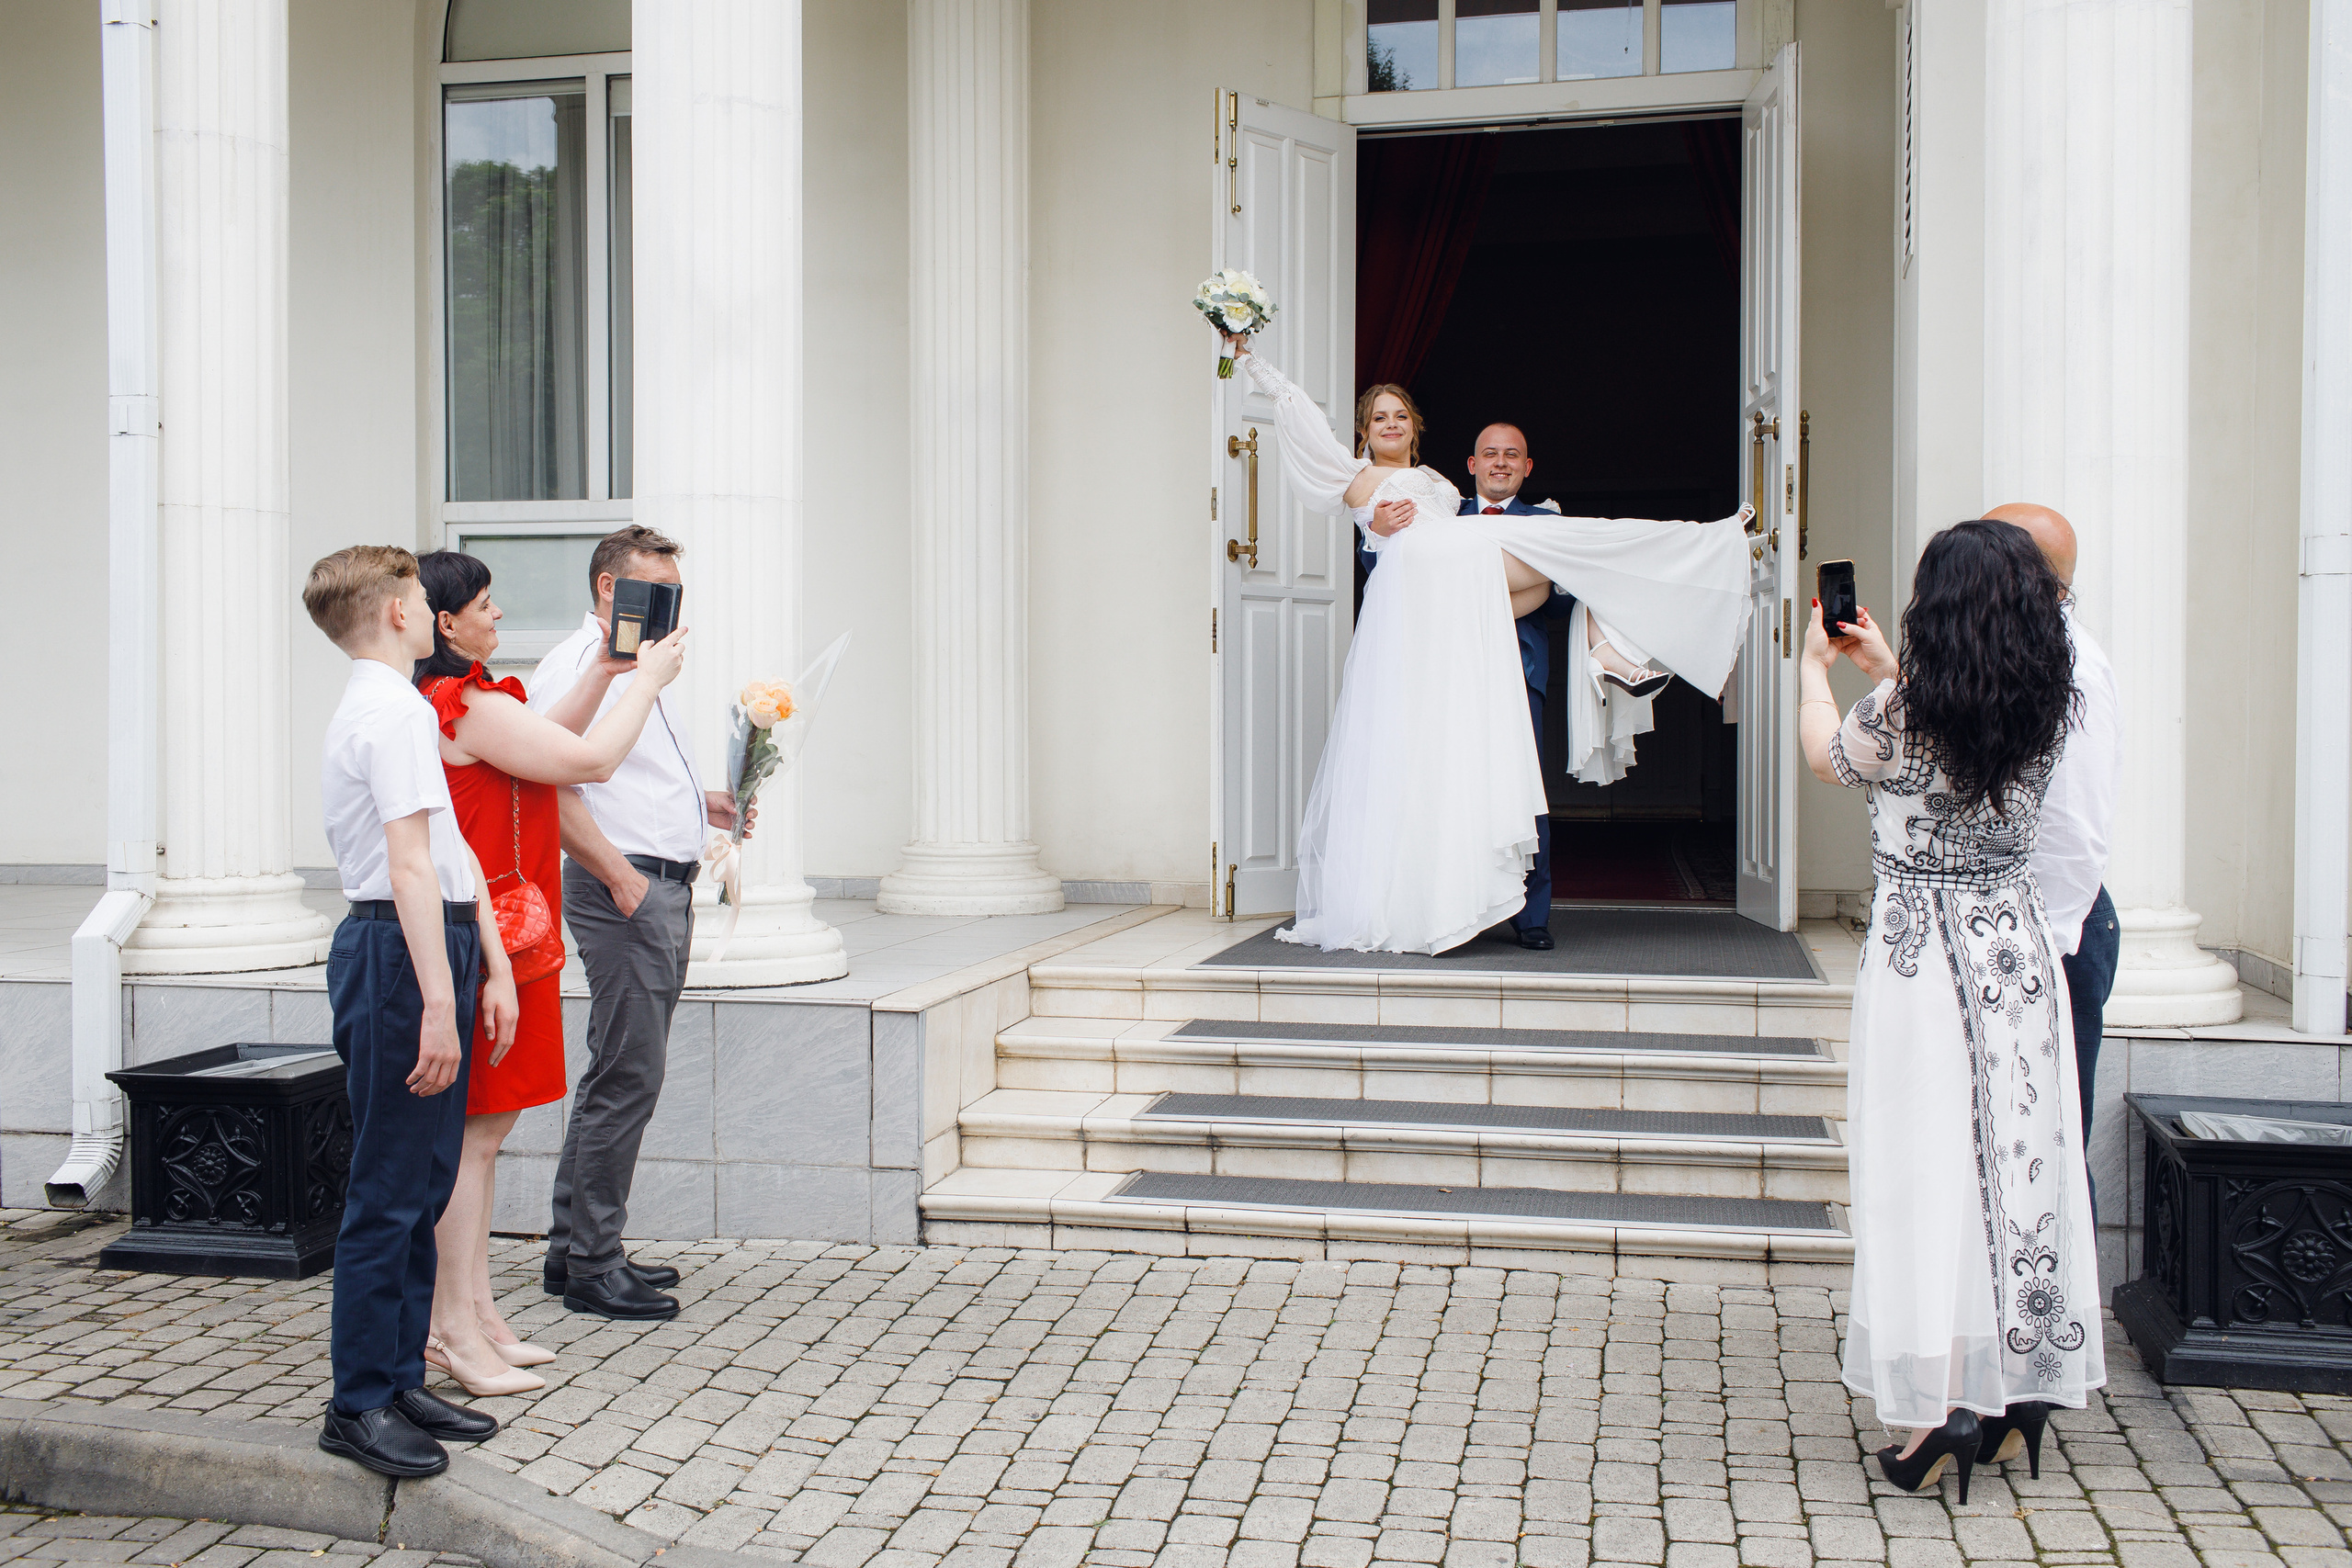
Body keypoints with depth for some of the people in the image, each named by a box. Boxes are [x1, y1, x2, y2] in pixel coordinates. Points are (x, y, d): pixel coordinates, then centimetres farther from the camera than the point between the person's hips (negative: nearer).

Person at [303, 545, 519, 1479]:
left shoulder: (386, 708, 19)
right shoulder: (397, 711, -14)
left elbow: (450, 851, 18)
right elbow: (410, 865, -22)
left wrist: (491, 964, 18)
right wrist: (437, 999, -25)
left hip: (432, 949, 10)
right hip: (401, 954, -10)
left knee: (423, 1185, 15)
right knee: (388, 1195, -3)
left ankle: (400, 1382, 25)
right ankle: (359, 1407, 7)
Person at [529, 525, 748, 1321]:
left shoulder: (643, 670, 22)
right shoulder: (574, 665, -10)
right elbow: (555, 789, -20)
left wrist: (702, 804, 17)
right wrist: (619, 875, -23)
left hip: (667, 888, 10)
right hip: (624, 889, -10)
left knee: (615, 1076, 14)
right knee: (628, 1079, -8)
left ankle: (573, 1248, 23)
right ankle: (592, 1266, 0)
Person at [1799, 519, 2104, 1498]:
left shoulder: (1902, 712, -16)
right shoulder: (2043, 711, 0)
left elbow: (1827, 757, 5)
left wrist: (1815, 669, 23)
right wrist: (1884, 669, 32)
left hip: (1921, 951, -5)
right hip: (2019, 946, 6)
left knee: (1929, 1169, 1)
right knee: (2020, 1156, 12)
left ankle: (1946, 1406, 2)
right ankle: (2022, 1389, 23)